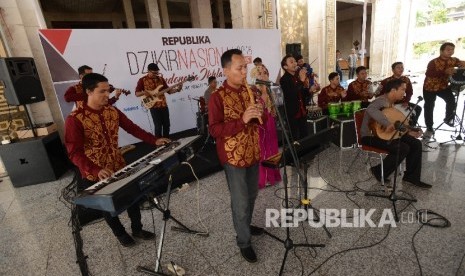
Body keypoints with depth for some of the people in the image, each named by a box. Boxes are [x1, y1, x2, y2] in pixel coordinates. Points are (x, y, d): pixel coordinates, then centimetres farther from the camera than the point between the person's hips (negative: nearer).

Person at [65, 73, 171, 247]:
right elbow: (74, 153, -23)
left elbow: (132, 128, 1)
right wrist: (97, 170, -36)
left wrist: (154, 140, -10)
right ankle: (120, 233, 42)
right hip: (96, 175, -4)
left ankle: (137, 229, 38)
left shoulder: (112, 111, -1)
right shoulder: (75, 120, -19)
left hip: (119, 168, 5)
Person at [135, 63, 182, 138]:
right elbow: (137, 93, -1)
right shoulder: (142, 80, -3)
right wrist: (144, 92, -22)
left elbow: (168, 91, 11)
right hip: (154, 106, -4)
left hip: (164, 105, 5)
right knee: (158, 126, -4)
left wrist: (177, 89, -6)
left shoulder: (161, 79, 9)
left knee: (166, 125, 10)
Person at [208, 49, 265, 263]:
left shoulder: (250, 91, 6)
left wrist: (260, 114, -10)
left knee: (252, 195, 21)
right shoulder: (218, 97, -14)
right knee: (240, 201, 5)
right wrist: (242, 120, -29)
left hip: (253, 153, 7)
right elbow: (214, 130, -19)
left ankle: (245, 225, 45)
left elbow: (261, 120, 14)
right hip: (234, 157, -6)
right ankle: (243, 241, 26)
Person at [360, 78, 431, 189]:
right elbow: (371, 109, -45)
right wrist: (387, 124, -46)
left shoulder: (391, 103, 12)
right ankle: (379, 172, -7)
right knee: (403, 148, -25)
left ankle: (411, 176, 13)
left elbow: (395, 125, 21)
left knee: (416, 144, 3)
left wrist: (408, 132, 14)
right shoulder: (382, 101, -19)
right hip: (371, 136, -10)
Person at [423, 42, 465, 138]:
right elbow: (428, 74, -34)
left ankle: (448, 118, 9)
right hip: (430, 87, -3)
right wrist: (445, 71, -44)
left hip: (443, 86, 3)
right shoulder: (433, 62, -20)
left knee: (451, 100, -21)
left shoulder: (453, 60, -4)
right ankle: (429, 129, 15)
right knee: (429, 108, 1)